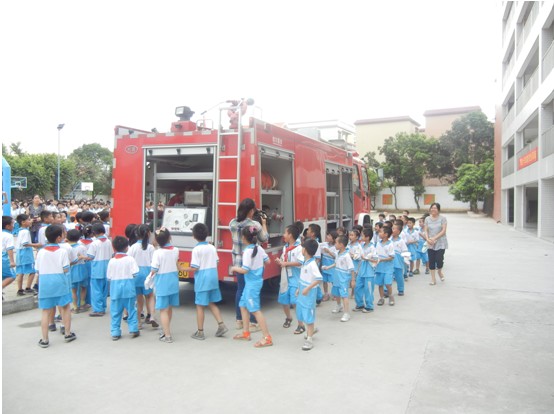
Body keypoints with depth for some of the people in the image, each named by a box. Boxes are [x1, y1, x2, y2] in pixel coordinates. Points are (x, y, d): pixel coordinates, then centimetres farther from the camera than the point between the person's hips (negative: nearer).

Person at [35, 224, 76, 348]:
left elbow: (38, 271, 5)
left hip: (44, 283, 2)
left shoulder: (41, 252, 1)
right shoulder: (62, 251, -7)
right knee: (65, 307, 13)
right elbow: (66, 270, -9)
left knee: (46, 311, 7)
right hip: (60, 282, -2)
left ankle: (44, 339, 11)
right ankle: (68, 334, 22)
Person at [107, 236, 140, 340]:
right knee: (131, 309, 9)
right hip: (128, 287, -2)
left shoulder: (112, 261, -1)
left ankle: (115, 333, 12)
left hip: (115, 288, 2)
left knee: (115, 312, 8)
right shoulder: (130, 259, -6)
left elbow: (108, 277, 1)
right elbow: (135, 273, -9)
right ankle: (133, 330, 12)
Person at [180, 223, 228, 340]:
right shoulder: (212, 247, 5)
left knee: (200, 306, 5)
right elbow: (216, 263, 10)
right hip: (213, 278, 6)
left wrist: (182, 269, -2)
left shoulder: (196, 249, -12)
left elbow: (194, 268, -14)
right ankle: (221, 325, 11)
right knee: (212, 304, 19)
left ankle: (200, 332, 13)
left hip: (202, 280, -6)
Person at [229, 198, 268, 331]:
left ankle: (239, 320, 25)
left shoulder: (232, 223, -1)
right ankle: (252, 323, 9)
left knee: (240, 289, 16)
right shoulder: (255, 225, -16)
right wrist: (264, 224, 12)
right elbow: (264, 239, 0)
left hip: (238, 261, 6)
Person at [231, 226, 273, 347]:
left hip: (252, 283, -9)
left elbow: (245, 270, -23)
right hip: (257, 280, 9)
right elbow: (267, 261, 10)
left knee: (255, 310, -6)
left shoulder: (248, 251, -20)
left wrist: (234, 268, -6)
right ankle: (245, 333, 27)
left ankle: (267, 338, -5)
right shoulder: (259, 248, 2)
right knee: (243, 305, 19)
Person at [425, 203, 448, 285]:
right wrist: (428, 239, -13)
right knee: (431, 261, 3)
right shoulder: (427, 219, 6)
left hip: (440, 243, -3)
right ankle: (433, 279, 14)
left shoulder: (442, 218, -4)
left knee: (439, 259, -10)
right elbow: (426, 231, 5)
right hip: (430, 244, 3)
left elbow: (443, 231, -9)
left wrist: (434, 238, -17)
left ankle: (440, 272, 24)